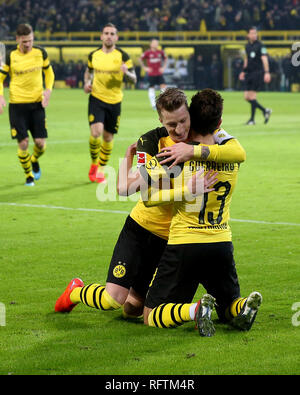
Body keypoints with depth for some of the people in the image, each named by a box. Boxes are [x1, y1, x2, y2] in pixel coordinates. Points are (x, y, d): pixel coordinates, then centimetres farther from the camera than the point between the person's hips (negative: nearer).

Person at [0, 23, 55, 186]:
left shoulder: (40, 53, -1)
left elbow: (49, 72, 14)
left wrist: (48, 90, -3)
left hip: (37, 103, 2)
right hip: (17, 105, -2)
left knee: (40, 143, -2)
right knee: (23, 143, -6)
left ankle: (35, 160, 34)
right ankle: (29, 175, 17)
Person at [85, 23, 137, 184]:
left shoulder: (122, 56, -4)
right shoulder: (93, 55, 2)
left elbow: (134, 79, -4)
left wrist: (127, 73, -26)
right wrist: (87, 83, 2)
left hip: (114, 101, 0)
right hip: (96, 98, 0)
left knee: (108, 137, 8)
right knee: (96, 132, -19)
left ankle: (101, 170, 27)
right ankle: (94, 163, 4)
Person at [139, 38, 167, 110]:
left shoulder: (161, 52, 2)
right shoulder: (147, 53, -6)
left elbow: (165, 59, 20)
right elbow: (140, 59, 6)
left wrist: (164, 67, 9)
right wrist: (144, 67, 0)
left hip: (159, 74, 2)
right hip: (151, 74, -2)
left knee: (163, 86, -10)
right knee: (151, 88, 3)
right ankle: (153, 105, 11)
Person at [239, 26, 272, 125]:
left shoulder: (260, 46, -8)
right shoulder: (247, 46, 14)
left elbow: (264, 59, -14)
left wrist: (267, 72, -23)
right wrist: (244, 71, 27)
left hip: (257, 73, -7)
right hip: (249, 74, 7)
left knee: (252, 96, -9)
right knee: (247, 97, 4)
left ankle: (252, 119, 0)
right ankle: (265, 111, 17)